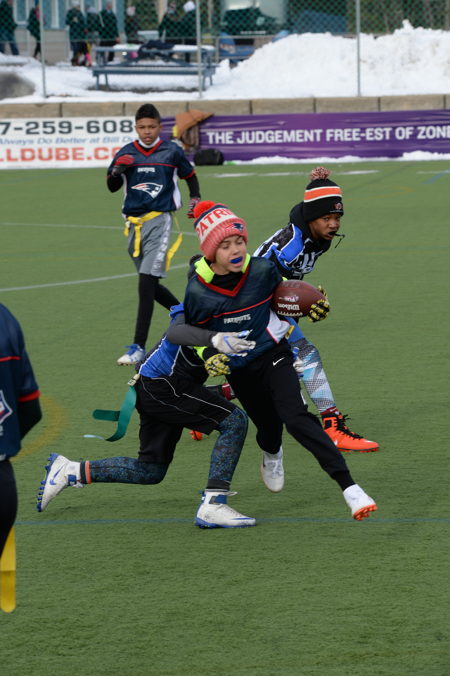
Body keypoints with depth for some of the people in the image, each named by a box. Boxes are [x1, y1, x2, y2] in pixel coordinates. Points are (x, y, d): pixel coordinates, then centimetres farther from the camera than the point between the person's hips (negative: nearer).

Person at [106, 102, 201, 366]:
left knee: (147, 281, -15)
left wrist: (195, 199, 6)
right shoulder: (126, 153, 7)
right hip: (135, 223, 4)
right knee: (150, 284, 11)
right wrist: (117, 169, -8)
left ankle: (139, 347, -18)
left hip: (159, 220, -4)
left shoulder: (172, 152, 3)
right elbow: (112, 187, 12)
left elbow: (190, 175, 20)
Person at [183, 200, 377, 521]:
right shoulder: (198, 292, -17)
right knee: (268, 426, 12)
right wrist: (209, 358, -16)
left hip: (275, 356, -1)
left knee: (296, 418, -21)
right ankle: (272, 455, 54)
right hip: (239, 371, 1)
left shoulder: (262, 270, -16)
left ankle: (349, 487, -29)